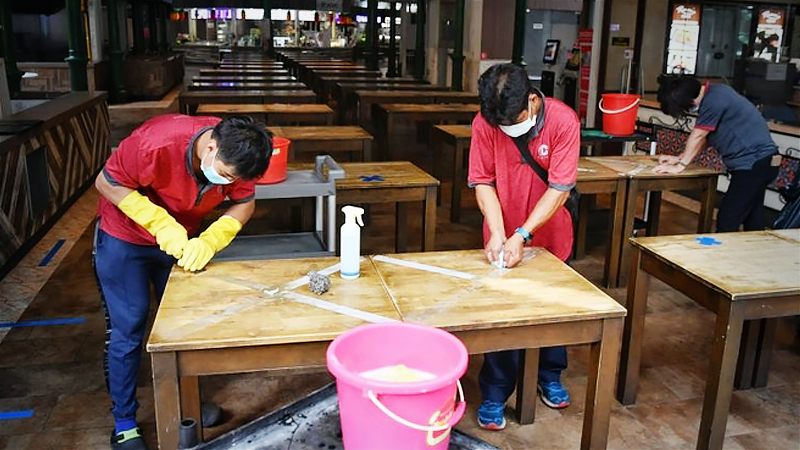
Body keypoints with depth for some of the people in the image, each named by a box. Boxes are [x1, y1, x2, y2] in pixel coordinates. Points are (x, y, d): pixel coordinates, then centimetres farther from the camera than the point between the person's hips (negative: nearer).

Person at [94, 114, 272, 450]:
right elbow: (107, 183, -24)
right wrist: (162, 225, -33)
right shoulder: (156, 143, -37)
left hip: (182, 239, 5)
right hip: (124, 237, -4)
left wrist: (210, 241, -29)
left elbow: (244, 204, -11)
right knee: (127, 330, 0)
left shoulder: (234, 156, -24)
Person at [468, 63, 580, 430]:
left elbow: (559, 188, -23)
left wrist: (521, 235, -30)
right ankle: (494, 396, 20)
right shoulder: (485, 123, -18)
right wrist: (497, 234, -26)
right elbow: (483, 182, -14)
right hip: (503, 238, 0)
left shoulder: (563, 121, -22)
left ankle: (550, 378, 42)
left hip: (550, 236, 1)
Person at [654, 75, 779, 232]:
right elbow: (705, 137, 18)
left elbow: (698, 136, -14)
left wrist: (680, 166, -5)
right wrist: (679, 158, 15)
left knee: (726, 221, -8)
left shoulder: (713, 100, -19)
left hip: (753, 163, -10)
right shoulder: (715, 93, 12)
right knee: (752, 222, 14)